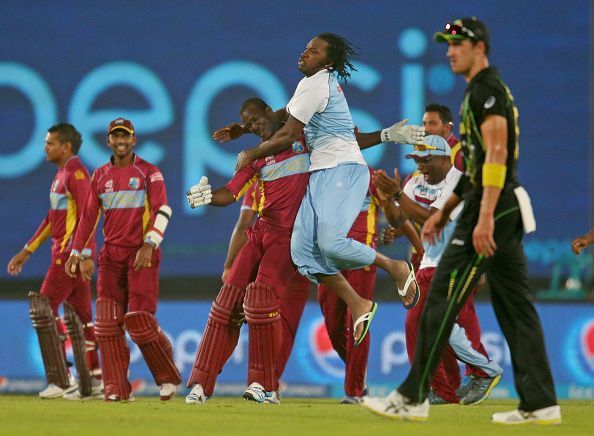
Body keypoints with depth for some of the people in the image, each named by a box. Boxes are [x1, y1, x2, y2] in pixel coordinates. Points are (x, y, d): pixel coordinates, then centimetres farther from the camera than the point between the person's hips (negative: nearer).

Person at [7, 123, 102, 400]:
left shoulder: (76, 173, -12)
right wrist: (27, 251, 26)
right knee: (79, 316, 8)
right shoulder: (61, 174, 19)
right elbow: (52, 219, 25)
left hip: (72, 252, -10)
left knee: (44, 307, -9)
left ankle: (61, 381, -10)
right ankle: (92, 383, 9)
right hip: (64, 252, 10)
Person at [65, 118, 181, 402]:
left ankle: (167, 378, 9)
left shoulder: (149, 173, 1)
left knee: (140, 321, -12)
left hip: (142, 254, -5)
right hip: (111, 255, 5)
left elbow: (162, 212, -8)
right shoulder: (100, 176, 15)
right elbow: (89, 216, 15)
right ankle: (117, 389, -3)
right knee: (107, 323, -5)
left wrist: (149, 245, -21)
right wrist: (77, 253, 7)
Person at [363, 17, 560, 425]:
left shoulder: (487, 89, -11)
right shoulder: (481, 91, 22)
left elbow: (496, 154, -21)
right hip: (507, 210, 11)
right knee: (515, 307, 7)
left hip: (490, 209, -11)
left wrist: (484, 217, -27)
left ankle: (413, 398, -5)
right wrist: (445, 211, 27)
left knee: (443, 299, -8)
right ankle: (540, 403, 5)